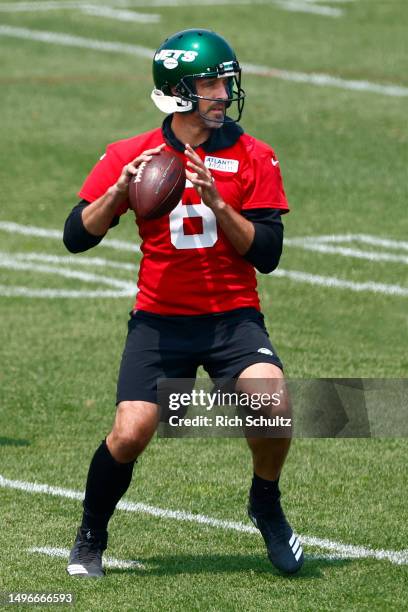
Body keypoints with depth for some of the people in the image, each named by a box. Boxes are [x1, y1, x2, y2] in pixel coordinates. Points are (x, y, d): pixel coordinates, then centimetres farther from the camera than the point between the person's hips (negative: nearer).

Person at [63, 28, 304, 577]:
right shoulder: (130, 156, 1)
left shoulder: (253, 158, 0)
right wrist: (119, 190, -17)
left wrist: (217, 203, -19)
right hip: (160, 320, 0)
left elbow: (267, 254, -6)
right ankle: (90, 539, 13)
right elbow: (77, 237, -1)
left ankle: (266, 506, 4)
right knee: (130, 434, -15)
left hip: (233, 317, 0)